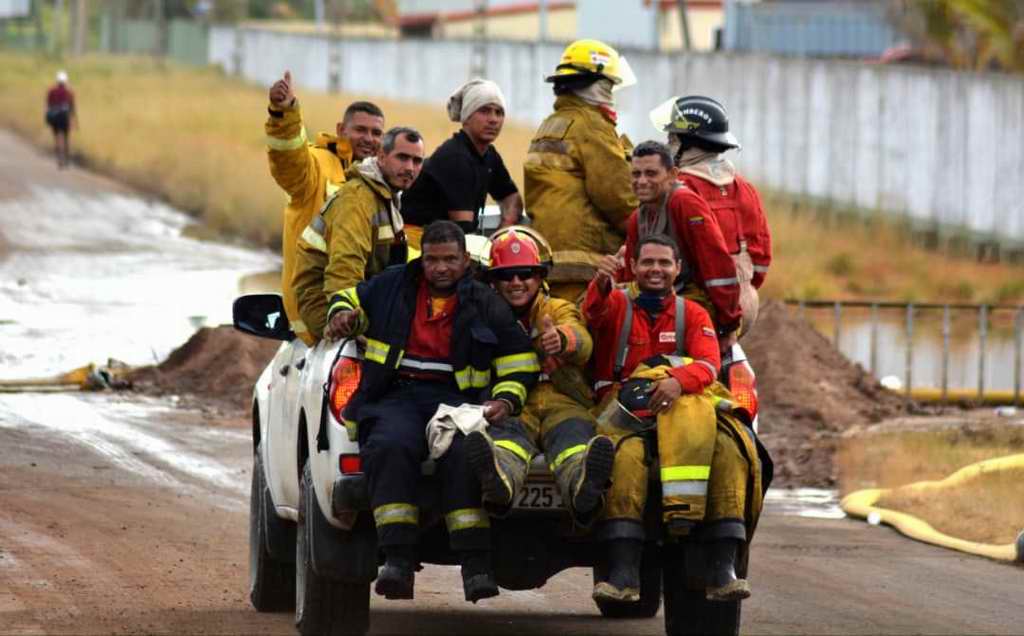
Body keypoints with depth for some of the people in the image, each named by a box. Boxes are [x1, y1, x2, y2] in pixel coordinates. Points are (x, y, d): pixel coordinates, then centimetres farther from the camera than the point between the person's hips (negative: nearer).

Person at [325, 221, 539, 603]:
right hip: (396, 396, 1)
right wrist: (344, 316, 7)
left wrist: (505, 401, -2)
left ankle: (476, 567, -35)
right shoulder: (392, 285, 15)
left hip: (456, 397, -1)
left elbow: (520, 366, 16)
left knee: (464, 454, -35)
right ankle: (397, 562, -39)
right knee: (390, 448, -35)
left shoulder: (486, 305, 12)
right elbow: (349, 299, 32)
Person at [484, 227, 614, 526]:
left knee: (573, 434, -37)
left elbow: (583, 343, -6)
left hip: (562, 404, 0)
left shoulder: (559, 310, 20)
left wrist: (562, 338, -33)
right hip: (515, 405, 0)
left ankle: (582, 489, -74)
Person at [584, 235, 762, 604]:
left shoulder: (692, 314, 17)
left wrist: (678, 381, -25)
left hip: (684, 405, 2)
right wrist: (601, 285, -37)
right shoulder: (617, 305, 14)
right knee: (626, 454, -36)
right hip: (623, 404, -2)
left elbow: (709, 364, -1)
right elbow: (593, 314, -12)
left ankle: (723, 568, -30)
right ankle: (623, 573, -39)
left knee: (728, 449, -27)